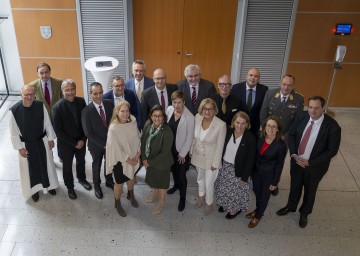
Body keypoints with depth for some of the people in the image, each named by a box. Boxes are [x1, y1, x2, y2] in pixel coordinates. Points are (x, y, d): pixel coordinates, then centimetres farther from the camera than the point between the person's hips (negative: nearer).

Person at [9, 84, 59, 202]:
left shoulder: (41, 106, -18)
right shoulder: (14, 110, -23)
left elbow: (47, 123, -4)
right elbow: (14, 132, -12)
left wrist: (50, 139, 2)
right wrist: (20, 147, -9)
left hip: (42, 141, 2)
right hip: (26, 144, -1)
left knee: (46, 165, 21)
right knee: (30, 168, 18)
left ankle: (48, 185, 47)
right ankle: (34, 189, 43)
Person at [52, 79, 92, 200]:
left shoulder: (81, 101, -13)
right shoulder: (57, 107, -24)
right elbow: (59, 131, -20)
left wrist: (83, 139, -11)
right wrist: (74, 143, -17)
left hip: (81, 141, 4)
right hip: (66, 143, -3)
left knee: (81, 161, 26)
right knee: (67, 166, 18)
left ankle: (82, 179, 54)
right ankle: (70, 187, 41)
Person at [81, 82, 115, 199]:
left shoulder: (109, 103, -13)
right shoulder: (86, 111, -24)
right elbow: (88, 133, -21)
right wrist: (103, 144, -20)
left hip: (111, 141, 3)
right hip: (96, 144, -3)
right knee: (97, 165, 20)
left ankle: (109, 181, 51)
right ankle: (96, 185, 45)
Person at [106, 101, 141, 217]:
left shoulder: (132, 122, -15)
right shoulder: (113, 129, -29)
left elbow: (138, 138, -4)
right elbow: (116, 149, -22)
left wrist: (137, 155, -9)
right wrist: (129, 160, -14)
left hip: (133, 158, 5)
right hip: (120, 160, -5)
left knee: (131, 178, 28)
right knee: (119, 182, 16)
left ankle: (131, 195, 56)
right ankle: (117, 203, 42)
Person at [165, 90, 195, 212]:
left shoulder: (189, 117, -26)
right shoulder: (169, 109, -11)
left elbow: (190, 137, -18)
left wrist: (182, 153, -12)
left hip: (181, 151, -5)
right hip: (170, 148, 5)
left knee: (181, 175, 8)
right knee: (173, 169, 27)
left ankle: (182, 197, 30)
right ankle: (176, 185, 56)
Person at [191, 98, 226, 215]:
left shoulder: (221, 125, -28)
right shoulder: (197, 118, -14)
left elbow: (220, 146, -19)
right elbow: (195, 136, 1)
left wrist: (215, 163, -13)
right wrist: (191, 151, 9)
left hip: (211, 159, -4)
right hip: (198, 156, 5)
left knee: (209, 183, 10)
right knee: (200, 178, 27)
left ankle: (209, 203, 40)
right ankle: (201, 196, 56)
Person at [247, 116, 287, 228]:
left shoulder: (281, 145, -23)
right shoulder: (260, 139, -12)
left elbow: (279, 165, -14)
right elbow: (255, 156, 1)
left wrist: (275, 182, -9)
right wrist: (250, 171, 6)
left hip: (269, 175, -4)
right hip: (256, 172, 4)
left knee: (264, 196, 16)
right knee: (257, 192, 23)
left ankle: (258, 216, 40)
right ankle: (257, 210, 50)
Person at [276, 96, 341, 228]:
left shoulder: (332, 127, -26)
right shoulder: (302, 116, -14)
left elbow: (332, 151, -18)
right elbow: (291, 135, -2)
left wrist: (310, 162, -18)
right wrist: (294, 155, -13)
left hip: (314, 166, -3)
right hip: (296, 160, 3)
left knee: (310, 190, 21)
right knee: (295, 186, 24)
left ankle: (304, 213, 47)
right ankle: (290, 206, 51)